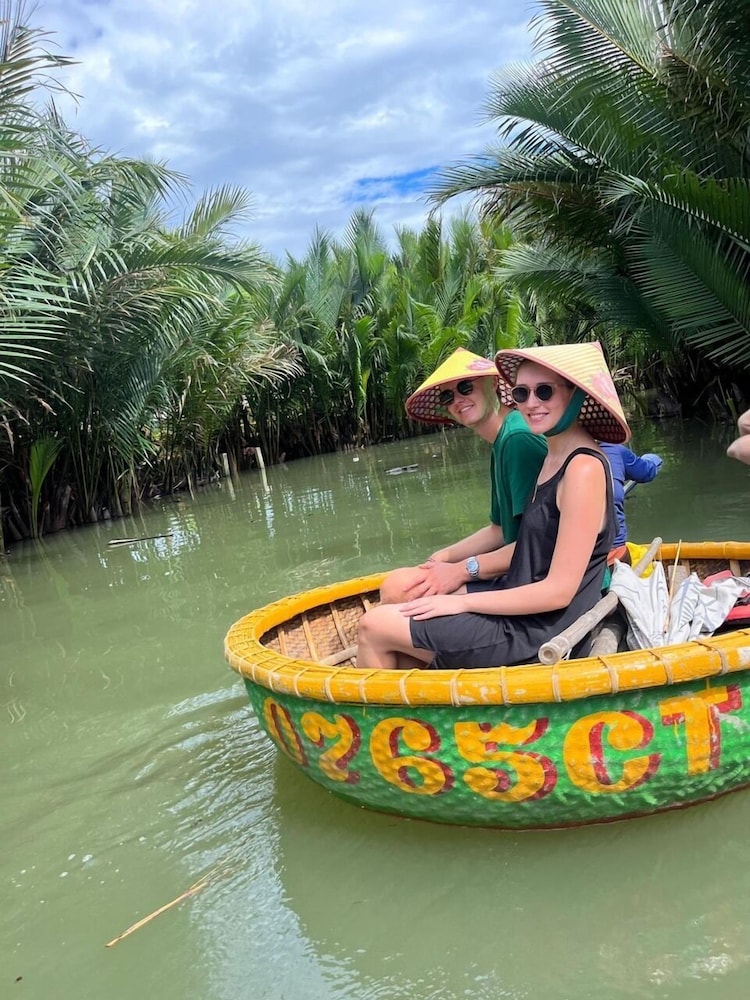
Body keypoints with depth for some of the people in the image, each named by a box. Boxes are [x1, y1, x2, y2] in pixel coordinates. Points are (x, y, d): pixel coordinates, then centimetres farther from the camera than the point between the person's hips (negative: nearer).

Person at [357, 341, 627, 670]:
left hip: (537, 633, -9)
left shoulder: (585, 468, -21)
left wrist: (462, 602, -15)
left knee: (374, 626, -5)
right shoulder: (553, 457, 7)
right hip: (521, 603, 9)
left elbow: (558, 591, -22)